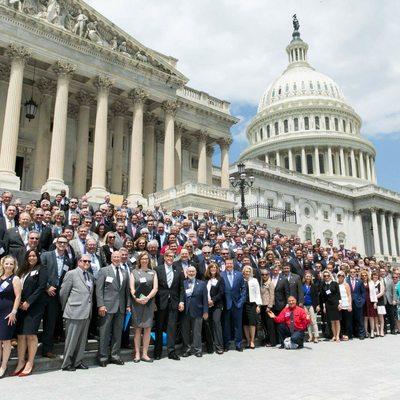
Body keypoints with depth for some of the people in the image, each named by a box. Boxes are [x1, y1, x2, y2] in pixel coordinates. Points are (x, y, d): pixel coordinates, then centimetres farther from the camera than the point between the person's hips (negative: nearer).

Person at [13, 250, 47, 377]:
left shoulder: (41, 269, 0)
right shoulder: (22, 270, 17)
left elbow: (41, 287, -8)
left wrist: (28, 302, -12)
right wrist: (19, 302, 1)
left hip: (34, 306, -5)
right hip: (21, 306, 5)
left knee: (30, 334, -6)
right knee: (21, 335, 3)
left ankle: (30, 364, 1)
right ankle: (21, 362, 10)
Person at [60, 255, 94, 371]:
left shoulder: (90, 276, 14)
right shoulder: (71, 274, -5)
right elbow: (63, 293, -3)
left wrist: (90, 309, 13)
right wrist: (65, 308, 5)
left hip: (86, 313, 6)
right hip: (75, 312, -6)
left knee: (82, 339, 13)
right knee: (71, 339, 1)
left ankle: (78, 362, 24)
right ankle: (66, 364, 13)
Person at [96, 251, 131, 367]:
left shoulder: (125, 273, 13)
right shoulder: (104, 271, 0)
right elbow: (99, 289, -5)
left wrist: (128, 305, 7)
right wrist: (101, 305, -12)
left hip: (121, 307, 4)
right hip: (107, 307, -4)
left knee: (118, 333, 9)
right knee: (104, 333, 0)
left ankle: (115, 356, 19)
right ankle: (102, 357, 10)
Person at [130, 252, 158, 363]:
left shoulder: (153, 273, 11)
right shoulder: (134, 272, 9)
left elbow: (155, 288, 2)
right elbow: (132, 288, 2)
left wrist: (147, 298, -13)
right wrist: (136, 298, -16)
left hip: (149, 303, 1)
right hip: (137, 303, -1)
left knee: (148, 328, 0)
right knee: (138, 328, 0)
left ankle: (144, 354, 7)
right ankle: (137, 354, 7)